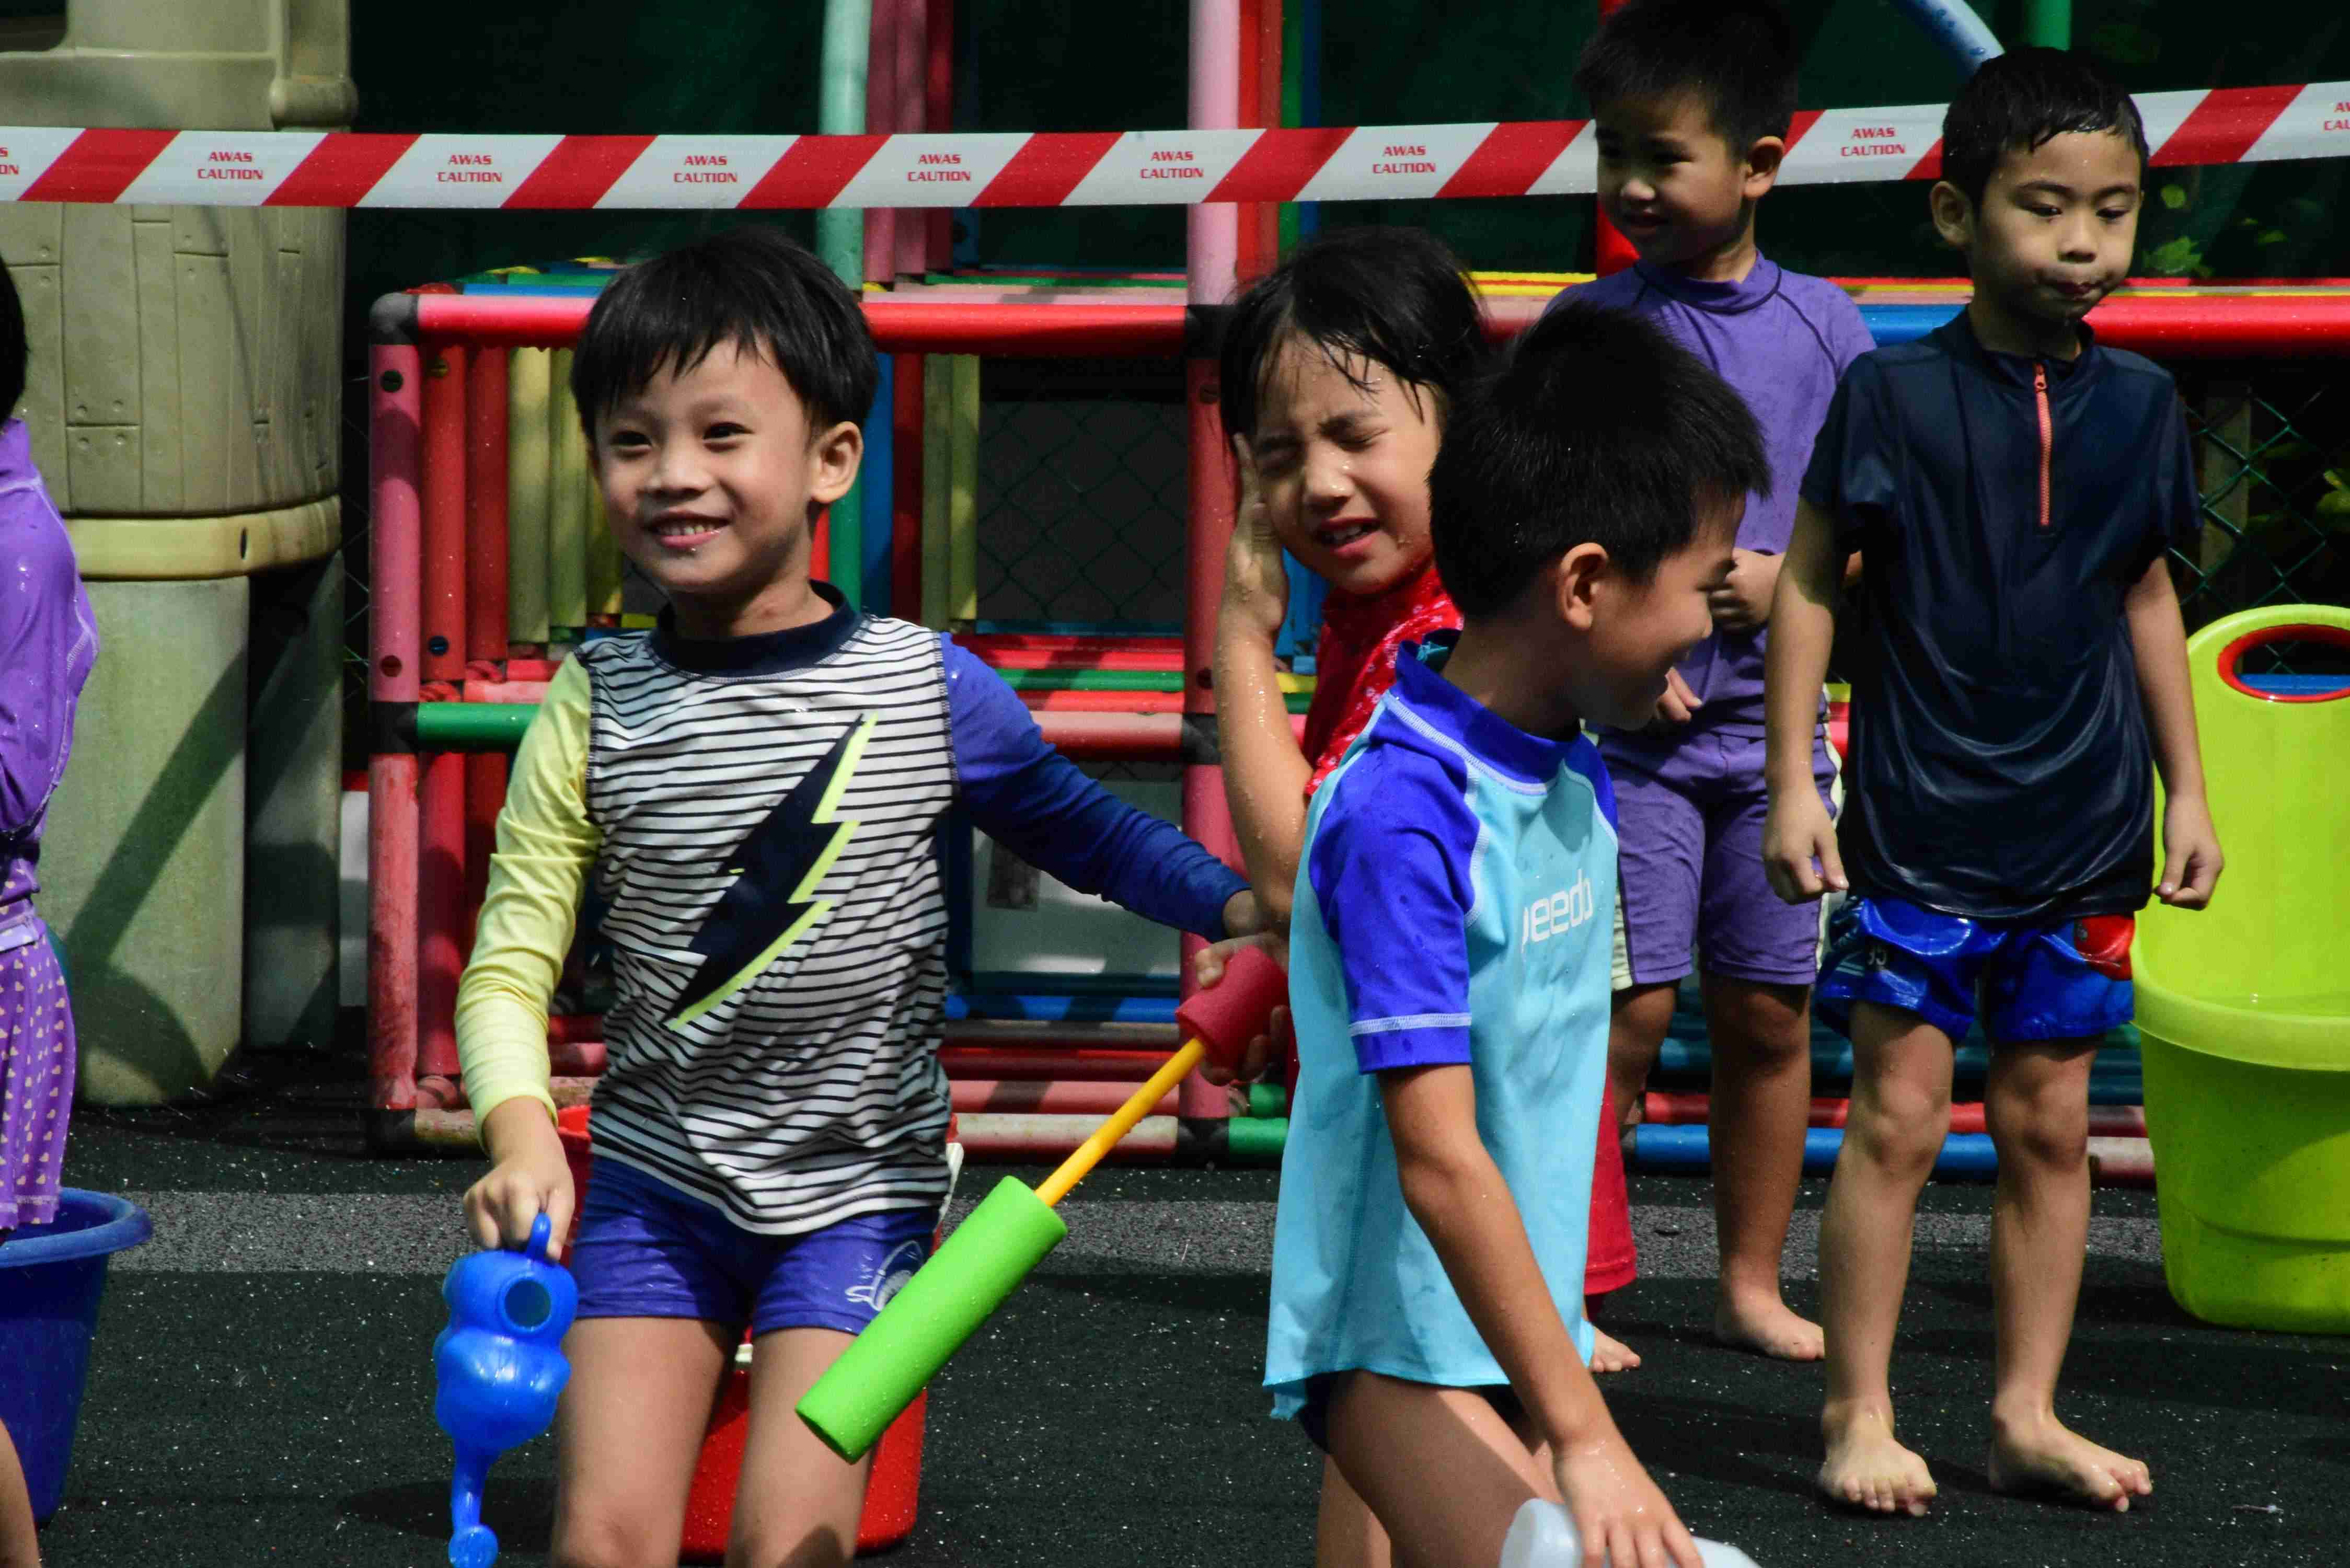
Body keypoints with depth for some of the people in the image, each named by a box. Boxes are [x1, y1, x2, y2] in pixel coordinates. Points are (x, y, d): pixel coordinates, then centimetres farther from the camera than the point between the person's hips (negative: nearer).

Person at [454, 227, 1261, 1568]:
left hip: (856, 1190, -1)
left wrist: (1247, 904, -7)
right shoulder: (595, 713, -4)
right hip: (656, 1180, 1)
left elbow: (1076, 827, 9)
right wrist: (521, 1131, -21)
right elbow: (509, 965, -3)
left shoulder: (924, 688, -6)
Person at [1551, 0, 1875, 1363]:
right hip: (1628, 728, -3)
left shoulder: (1825, 328, 4)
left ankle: (1754, 1285, 20)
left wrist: (1784, 580, -10)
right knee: (1629, 1012, -7)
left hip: (1773, 723, 3)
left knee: (1770, 1012, 8)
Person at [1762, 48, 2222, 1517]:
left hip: (2082, 832, 4)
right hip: (1920, 827, -4)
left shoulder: (2139, 404, 3)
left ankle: (2029, 1413, 16)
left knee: (2051, 1122, 8)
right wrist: (1793, 782, -7)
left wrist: (2187, 789, 13)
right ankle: (1860, 1412, 6)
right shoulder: (1894, 394, -9)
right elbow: (1809, 582, -3)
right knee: (1900, 1112, -2)